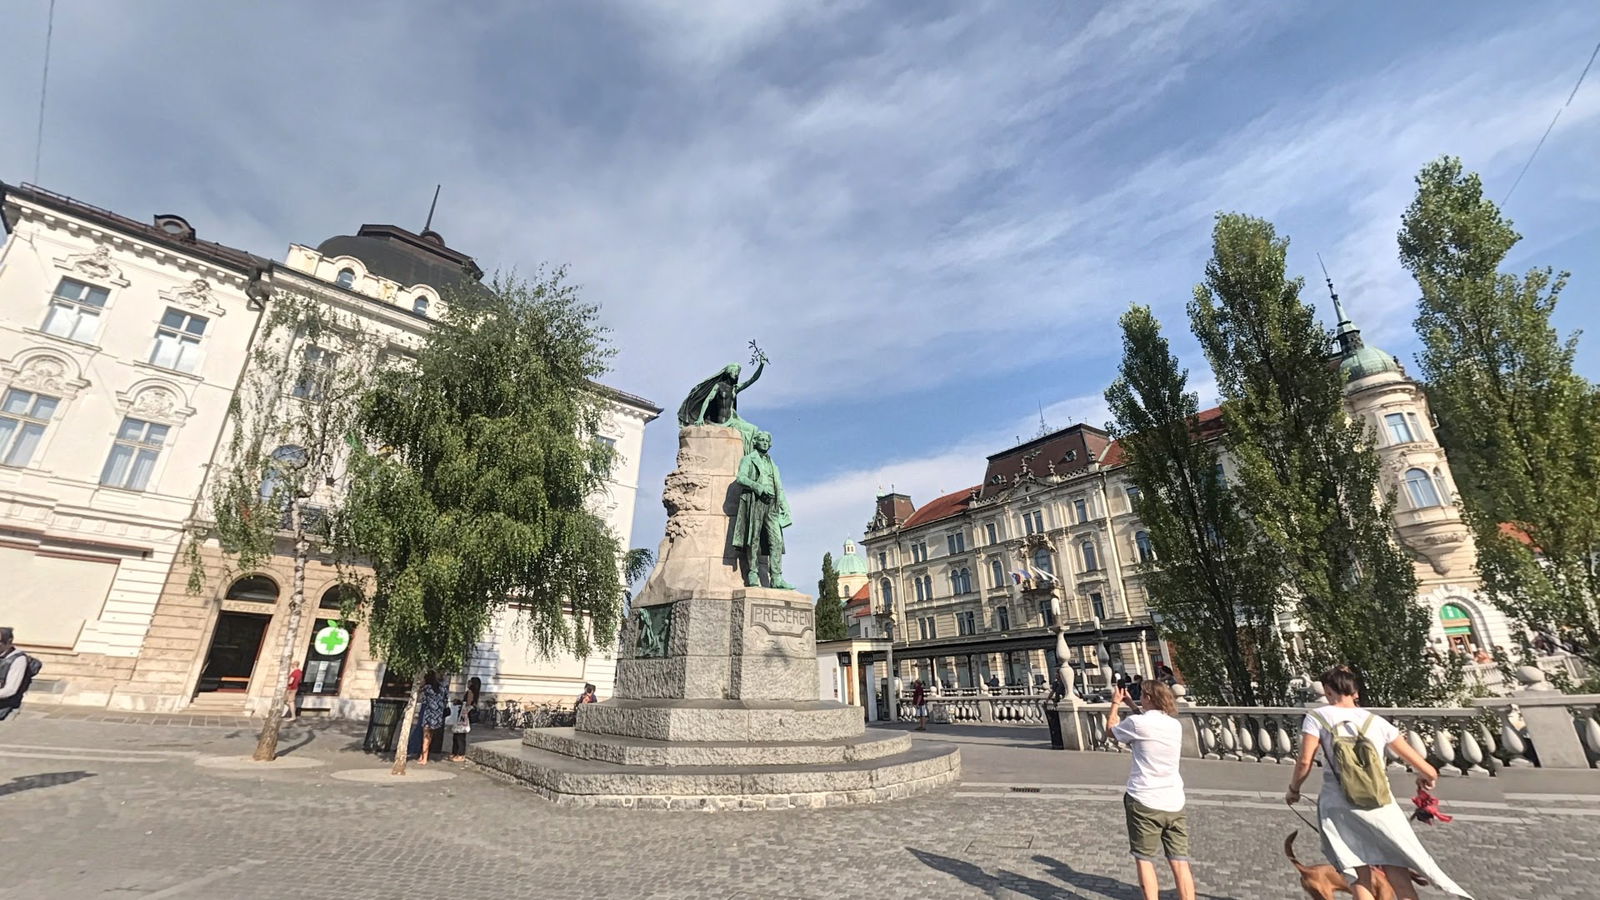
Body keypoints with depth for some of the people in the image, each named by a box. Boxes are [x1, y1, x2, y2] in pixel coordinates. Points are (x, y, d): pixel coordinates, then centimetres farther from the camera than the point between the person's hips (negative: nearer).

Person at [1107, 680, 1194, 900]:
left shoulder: (1137, 723, -13)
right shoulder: (1176, 725, 4)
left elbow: (1111, 729, 6)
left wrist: (1115, 704, 19)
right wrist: (1131, 704, 29)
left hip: (1144, 802, -5)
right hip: (1174, 803, 5)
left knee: (1144, 859, 7)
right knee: (1180, 862, 8)